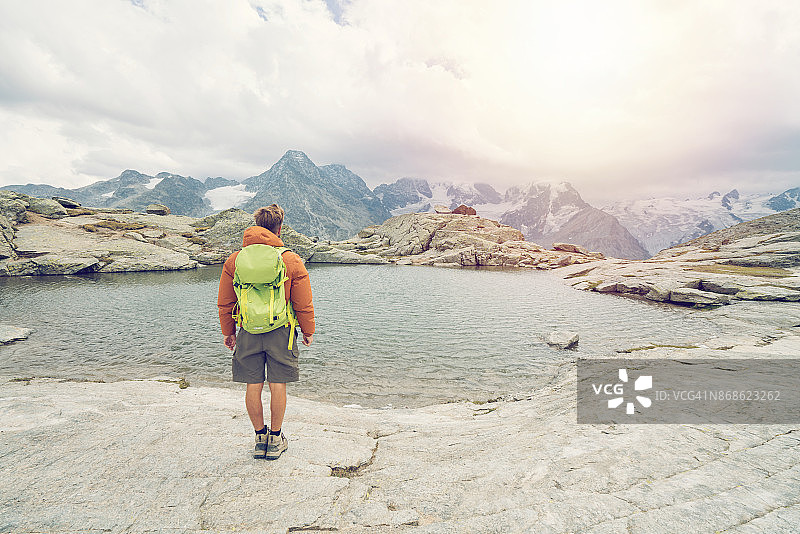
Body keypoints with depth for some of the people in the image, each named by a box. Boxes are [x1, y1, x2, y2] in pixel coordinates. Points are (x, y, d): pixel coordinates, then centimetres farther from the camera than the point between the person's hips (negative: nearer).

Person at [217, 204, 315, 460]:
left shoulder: (234, 260, 0)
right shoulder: (292, 261, -8)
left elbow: (224, 303, 6)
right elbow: (303, 304, -3)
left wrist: (228, 332, 19)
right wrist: (308, 331, 10)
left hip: (248, 332, 2)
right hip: (280, 332, -2)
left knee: (253, 386, 12)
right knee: (278, 385, 9)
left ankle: (260, 438, 25)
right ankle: (275, 440, 22)